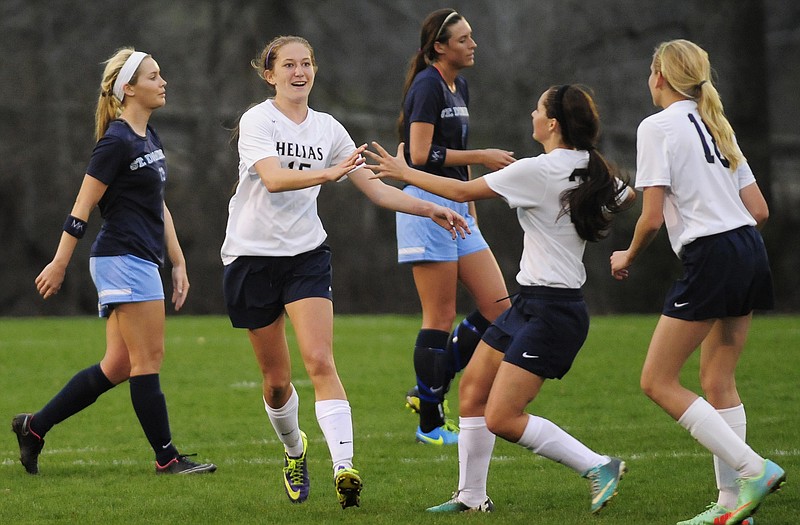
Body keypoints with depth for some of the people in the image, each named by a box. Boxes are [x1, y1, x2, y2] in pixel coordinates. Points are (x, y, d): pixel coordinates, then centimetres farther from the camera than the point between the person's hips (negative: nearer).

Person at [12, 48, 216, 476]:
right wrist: (59, 264, -12)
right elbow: (82, 207, -12)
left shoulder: (149, 137, 15)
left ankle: (35, 426, 16)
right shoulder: (116, 142, -13)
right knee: (148, 358, -6)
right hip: (124, 259, -10)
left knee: (118, 366, 9)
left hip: (140, 262, 10)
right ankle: (166, 457, -1)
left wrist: (178, 263, 19)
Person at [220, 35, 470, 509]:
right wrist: (330, 173, -40)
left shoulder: (327, 128, 6)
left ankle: (345, 467, -28)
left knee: (320, 362, -16)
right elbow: (273, 178, -26)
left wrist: (431, 210, 1)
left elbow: (375, 187, 10)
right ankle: (294, 447, 35)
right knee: (276, 379, 6)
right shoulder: (257, 120, -8)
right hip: (252, 256, -2)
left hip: (307, 256, 2)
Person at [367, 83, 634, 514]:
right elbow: (625, 198, 26)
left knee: (502, 420, -11)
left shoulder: (537, 171, -19)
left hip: (550, 312, -10)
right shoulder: (593, 170, 4)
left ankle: (597, 466, -8)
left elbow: (462, 191, -12)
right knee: (472, 390, 15)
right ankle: (471, 496, 22)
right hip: (529, 304, 10)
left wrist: (403, 172, 0)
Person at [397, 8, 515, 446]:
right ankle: (430, 423, 5)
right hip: (426, 205, -9)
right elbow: (421, 154, -19)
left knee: (497, 307, 2)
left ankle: (429, 390, 13)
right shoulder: (428, 86, -12)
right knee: (441, 318, -4)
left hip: (456, 209, 9)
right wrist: (481, 157, -15)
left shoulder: (459, 88, 16)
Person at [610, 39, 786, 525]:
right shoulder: (716, 125, 17)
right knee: (718, 381, 14)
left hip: (710, 259, -8)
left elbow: (652, 218, -12)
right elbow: (759, 210, 14)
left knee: (658, 382, -2)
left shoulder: (658, 127, -6)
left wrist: (627, 257, 6)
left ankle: (754, 470, -10)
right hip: (750, 252, 8)